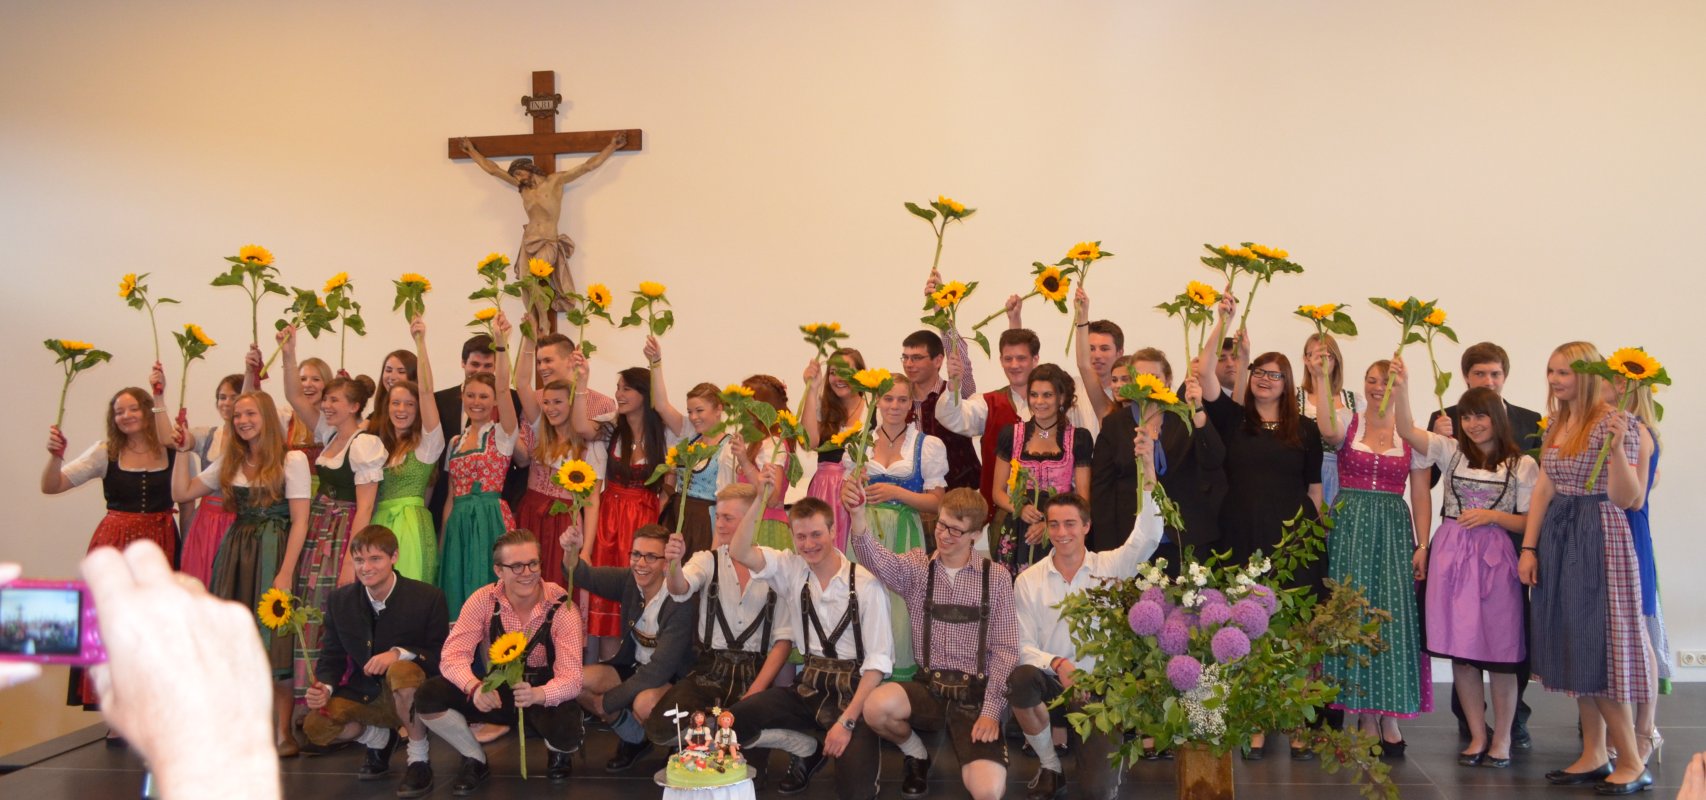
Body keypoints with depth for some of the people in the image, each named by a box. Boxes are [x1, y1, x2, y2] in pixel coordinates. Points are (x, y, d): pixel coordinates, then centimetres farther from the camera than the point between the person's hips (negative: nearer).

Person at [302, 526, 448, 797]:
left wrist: (399, 654, -32)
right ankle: (378, 738, 13)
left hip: (413, 695, -4)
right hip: (364, 696, 4)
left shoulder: (428, 597, -14)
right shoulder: (339, 600, -1)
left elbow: (441, 656, -14)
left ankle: (419, 760, -16)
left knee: (403, 671, -38)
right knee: (315, 727, -21)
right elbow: (331, 657, 4)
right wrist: (325, 688, -19)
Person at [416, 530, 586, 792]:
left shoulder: (560, 606, -20)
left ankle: (558, 753, 7)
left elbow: (571, 679, -24)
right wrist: (475, 687, -42)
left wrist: (538, 694, -47)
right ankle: (475, 759, 5)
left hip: (545, 696, -2)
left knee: (566, 733, -36)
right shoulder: (483, 600, -13)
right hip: (496, 692, 2)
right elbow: (453, 655, -19)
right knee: (427, 696, -21)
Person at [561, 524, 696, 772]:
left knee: (645, 702, -38)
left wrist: (605, 701, -23)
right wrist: (571, 551, -41)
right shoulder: (628, 581, -7)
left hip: (673, 679, -7)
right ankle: (633, 739, 9)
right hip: (635, 667, 7)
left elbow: (660, 669, -28)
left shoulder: (679, 601, -26)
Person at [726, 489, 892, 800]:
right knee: (730, 722, -16)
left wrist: (847, 721, -19)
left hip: (854, 690, -4)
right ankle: (807, 749, 10)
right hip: (809, 687, 5)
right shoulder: (792, 569, 3)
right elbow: (739, 552, -11)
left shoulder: (866, 584, -12)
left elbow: (879, 660, -13)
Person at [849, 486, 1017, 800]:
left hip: (976, 693, -2)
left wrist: (991, 710, -10)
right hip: (928, 687, 2)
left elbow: (1006, 650, 1)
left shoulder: (996, 577, 3)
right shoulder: (916, 566, 4)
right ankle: (916, 754, 3)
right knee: (877, 705, -32)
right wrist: (857, 515, -39)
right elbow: (878, 561, -19)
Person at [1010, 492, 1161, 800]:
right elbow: (1024, 646, -5)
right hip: (1052, 680, 1)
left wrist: (1148, 478, -28)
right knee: (1020, 679, -37)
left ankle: (1101, 747, 26)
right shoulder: (1028, 580, -1)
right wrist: (1057, 664, -24)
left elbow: (1148, 537, -20)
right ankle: (1050, 766, -10)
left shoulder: (1110, 565, -2)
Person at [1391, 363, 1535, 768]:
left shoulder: (1522, 465, 2)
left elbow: (1530, 522, 2)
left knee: (1499, 651, 1)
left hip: (1495, 559, -2)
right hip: (1451, 555, 3)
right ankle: (1477, 735, 17)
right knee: (1460, 650, 5)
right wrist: (1401, 388, -16)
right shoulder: (1451, 451, 8)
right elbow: (1406, 430, -5)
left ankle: (1502, 738, 15)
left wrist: (1492, 516, -12)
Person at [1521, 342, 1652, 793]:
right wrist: (1528, 547, 6)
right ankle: (1593, 757, 17)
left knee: (1598, 647, -6)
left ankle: (1632, 763, 5)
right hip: (1557, 540, 7)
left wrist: (1617, 447, -30)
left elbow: (1623, 498, -16)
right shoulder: (1556, 425, 11)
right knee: (1575, 651, 9)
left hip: (1599, 541, -7)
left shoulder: (1613, 422, -11)